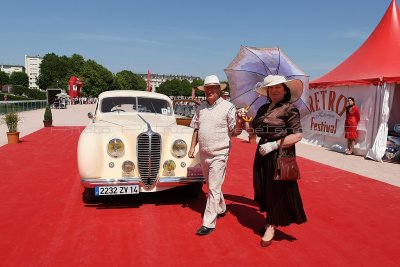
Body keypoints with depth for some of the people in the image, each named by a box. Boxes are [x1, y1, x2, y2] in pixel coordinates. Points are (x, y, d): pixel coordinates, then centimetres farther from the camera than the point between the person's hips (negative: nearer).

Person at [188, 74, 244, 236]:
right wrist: (192, 147, 9)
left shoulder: (228, 107, -9)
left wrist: (238, 129, -28)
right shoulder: (201, 107, 6)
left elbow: (233, 132, -7)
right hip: (203, 154, 6)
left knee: (214, 189, -4)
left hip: (219, 154, -6)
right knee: (211, 186, 21)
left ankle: (209, 223, 3)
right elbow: (196, 129, 13)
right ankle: (221, 209, 42)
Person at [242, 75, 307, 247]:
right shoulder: (263, 109, 12)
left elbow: (297, 136, -16)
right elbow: (253, 129, 15)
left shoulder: (289, 109, -9)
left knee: (277, 190, 3)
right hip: (263, 154, 7)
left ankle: (271, 226, 17)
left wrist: (274, 145, -19)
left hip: (280, 155, -7)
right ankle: (270, 219, 32)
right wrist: (244, 119, -1)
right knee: (264, 187, 13)